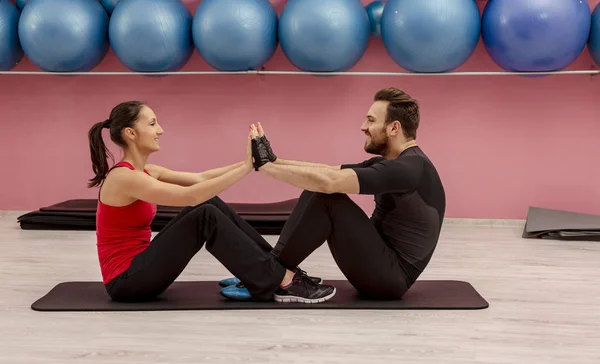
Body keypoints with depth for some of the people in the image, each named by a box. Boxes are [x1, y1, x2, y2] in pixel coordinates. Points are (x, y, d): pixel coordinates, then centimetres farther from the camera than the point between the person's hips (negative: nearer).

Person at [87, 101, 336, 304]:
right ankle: (282, 283, -17)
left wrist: (248, 163, -6)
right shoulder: (125, 177, -19)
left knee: (211, 205, -1)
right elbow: (192, 196, -28)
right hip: (127, 281, -9)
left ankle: (280, 268, -1)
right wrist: (246, 168, -25)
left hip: (138, 267, 9)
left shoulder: (146, 172, 10)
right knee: (207, 218, -21)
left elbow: (201, 178, 5)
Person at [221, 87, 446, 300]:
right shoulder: (390, 163, 10)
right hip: (380, 265, 10)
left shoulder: (409, 168, -22)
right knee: (318, 192, 2)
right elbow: (329, 171, 10)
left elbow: (328, 181, -30)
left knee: (326, 199, -22)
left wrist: (265, 166, -22)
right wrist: (274, 161, 0)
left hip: (390, 276, -9)